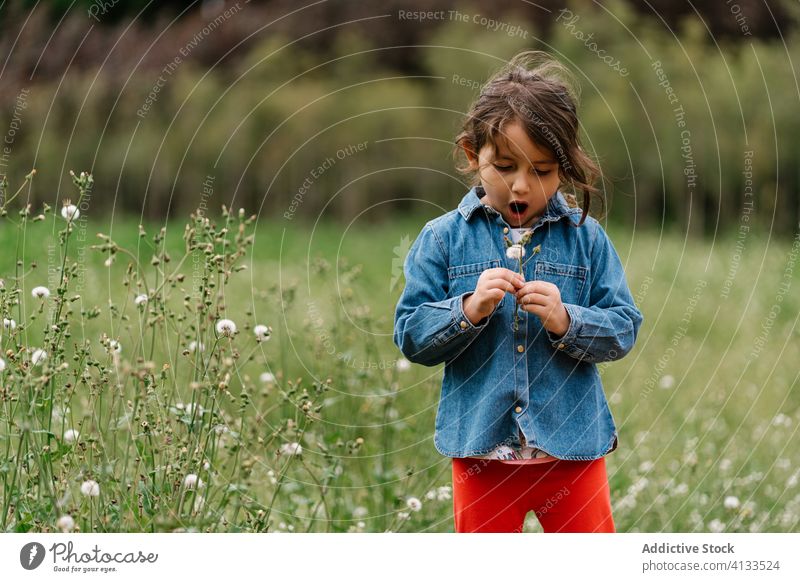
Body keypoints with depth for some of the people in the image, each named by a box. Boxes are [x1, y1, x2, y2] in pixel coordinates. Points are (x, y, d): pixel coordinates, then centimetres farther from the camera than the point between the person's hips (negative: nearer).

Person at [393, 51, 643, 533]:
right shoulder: (444, 239, -1)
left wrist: (566, 321, -20)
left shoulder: (585, 237, -1)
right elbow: (410, 336, -3)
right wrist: (469, 309, -19)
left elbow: (624, 329, -2)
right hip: (481, 449, 0)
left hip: (572, 443, 0)